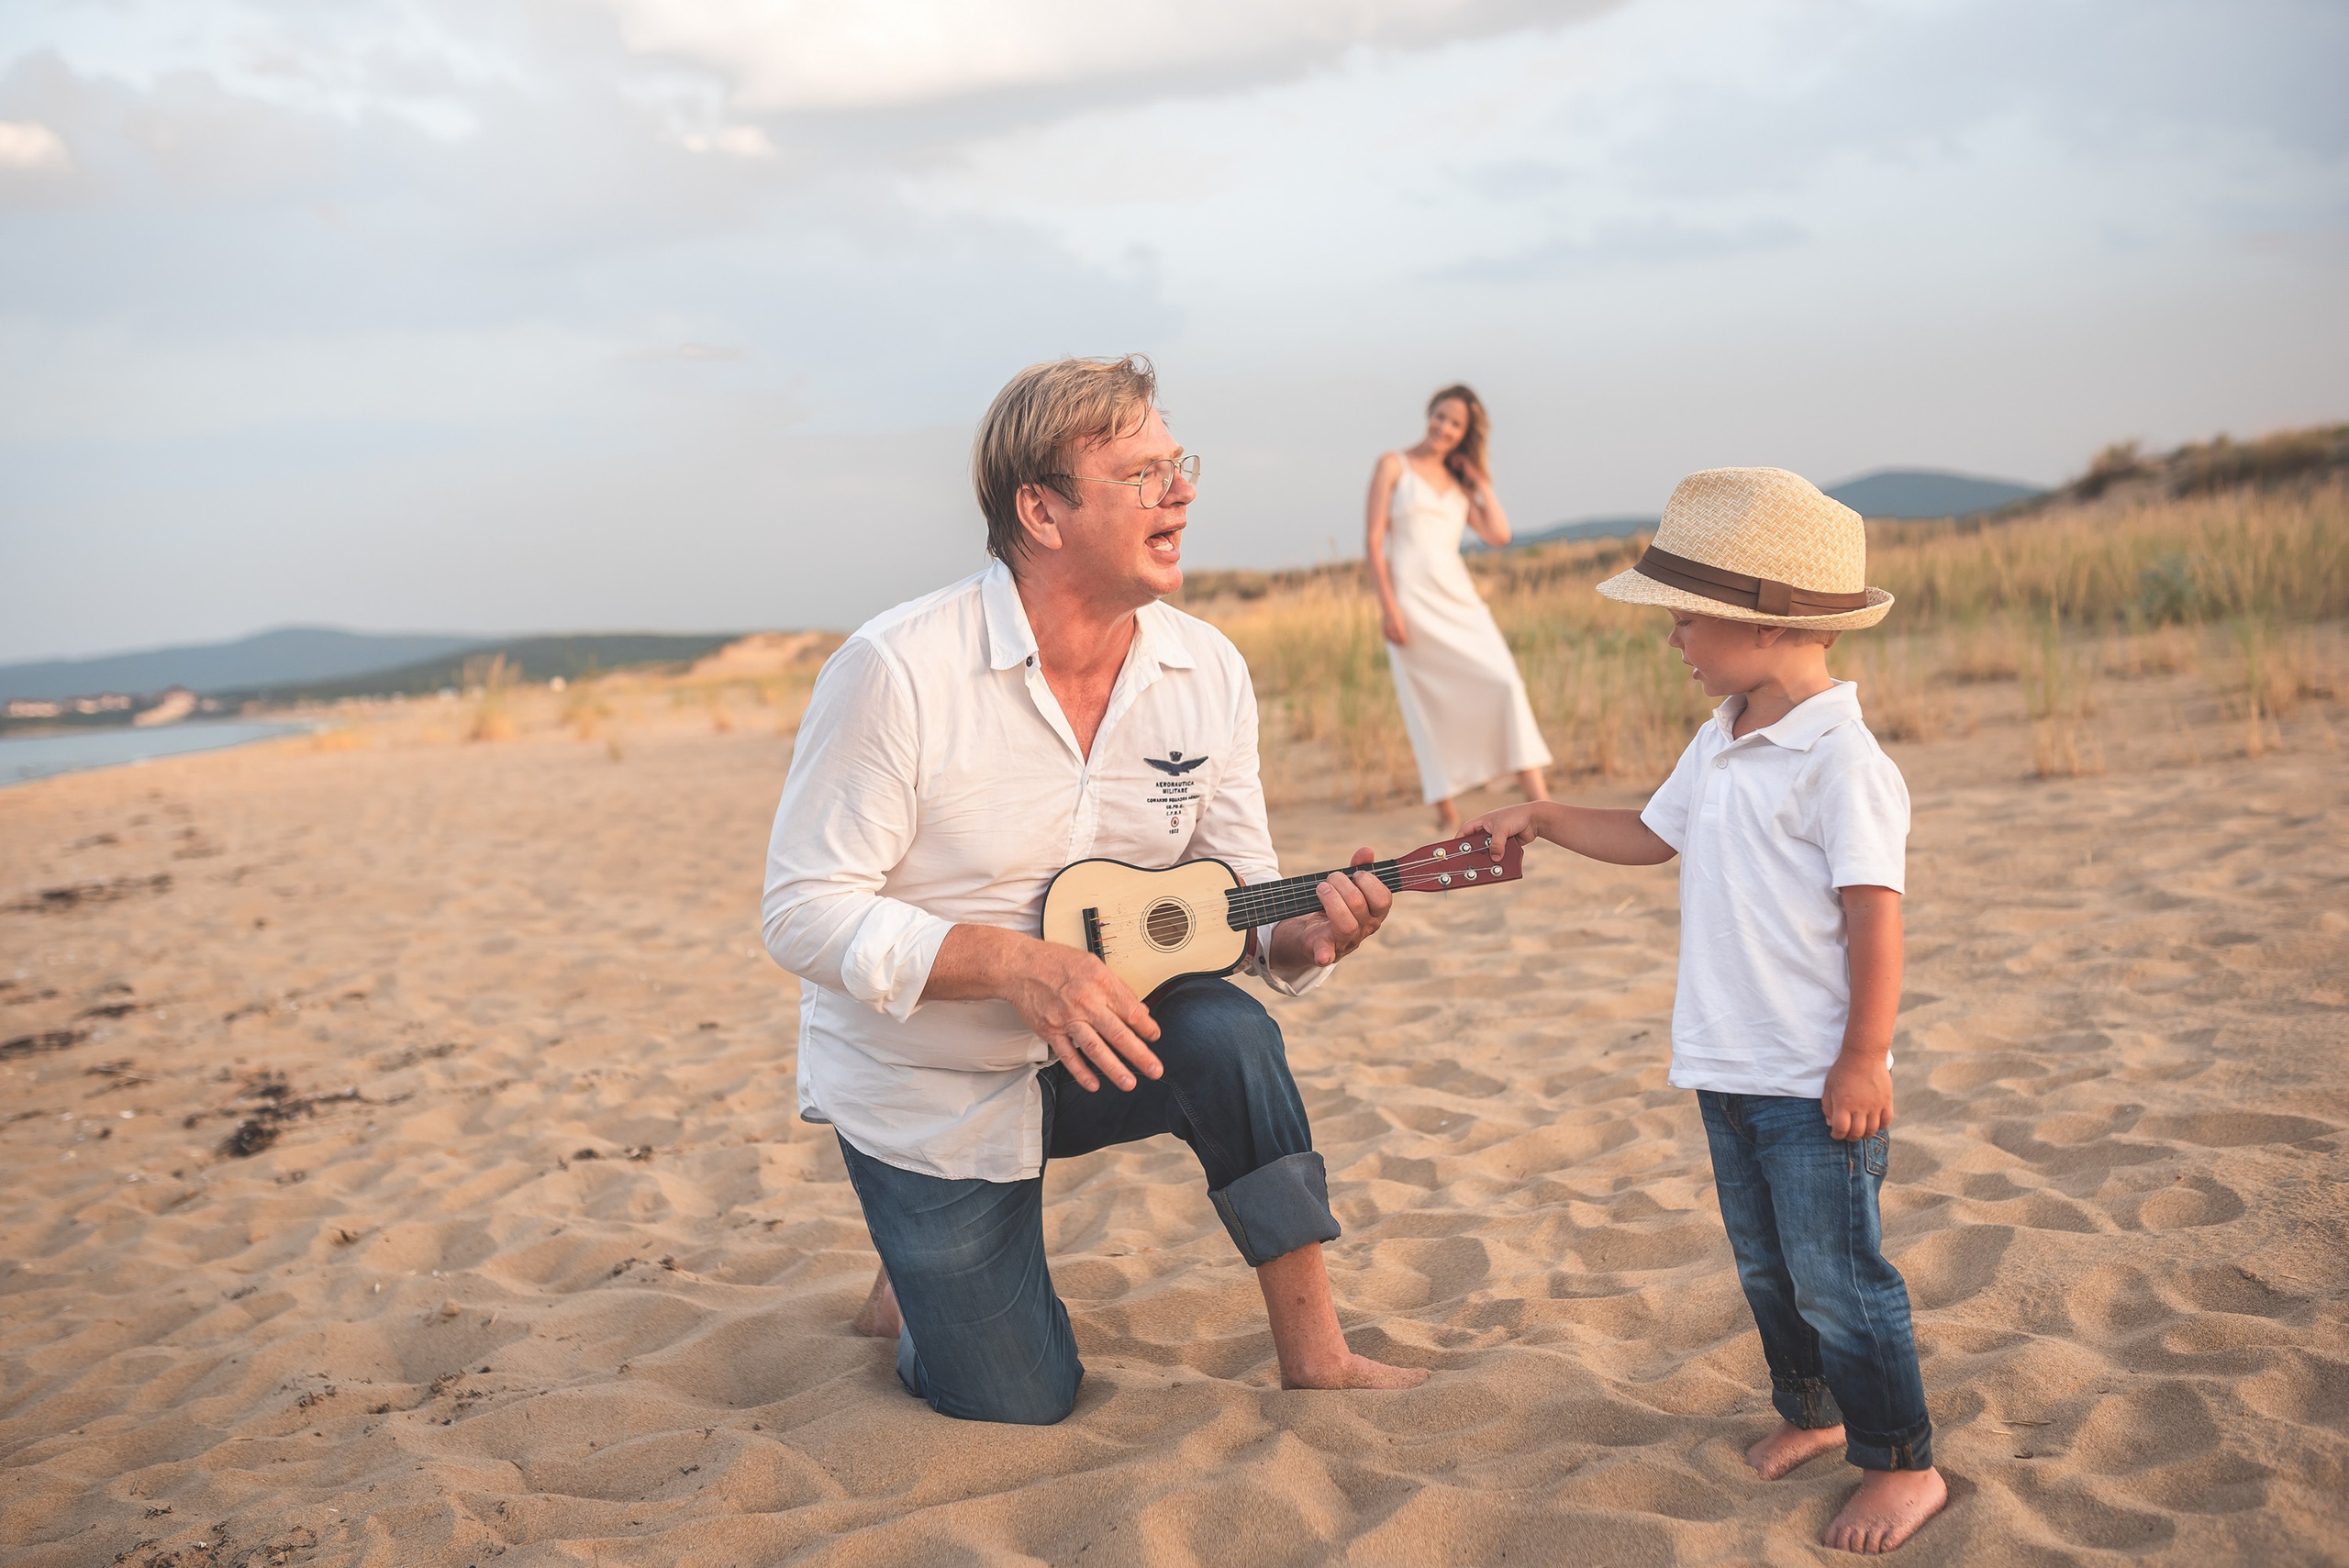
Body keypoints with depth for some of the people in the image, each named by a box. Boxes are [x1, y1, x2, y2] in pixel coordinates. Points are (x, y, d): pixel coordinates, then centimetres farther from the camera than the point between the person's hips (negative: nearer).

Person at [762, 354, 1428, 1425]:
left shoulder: (1207, 670, -7)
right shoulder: (896, 671, -24)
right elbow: (804, 915, -22)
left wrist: (1305, 932, -26)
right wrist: (1018, 964, -34)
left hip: (1091, 1052, 4)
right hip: (926, 1086, -3)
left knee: (1229, 1034, -29)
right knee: (1018, 1407, -1)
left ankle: (1317, 1360, -12)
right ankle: (915, 1281, 32)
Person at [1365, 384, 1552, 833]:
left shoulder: (1459, 483, 19)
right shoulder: (1394, 466, 5)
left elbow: (1498, 535, 7)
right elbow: (1373, 539, -3)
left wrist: (1482, 484, 10)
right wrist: (1387, 606, -12)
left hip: (1459, 600, 5)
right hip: (1414, 601, -5)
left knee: (1507, 683, -9)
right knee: (1433, 706, -8)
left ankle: (1536, 796, -11)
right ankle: (1447, 813, 2)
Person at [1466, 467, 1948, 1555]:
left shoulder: (1839, 761, -19)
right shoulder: (1718, 750, 8)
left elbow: (1874, 914, -20)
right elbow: (1652, 835, 25)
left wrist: (1864, 1059, -19)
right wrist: (1544, 822, 16)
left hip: (1816, 1084, -9)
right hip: (1729, 1067, 9)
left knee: (1836, 1277, 0)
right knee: (1764, 1265, 20)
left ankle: (1902, 1465, 14)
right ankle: (1809, 1412, 38)